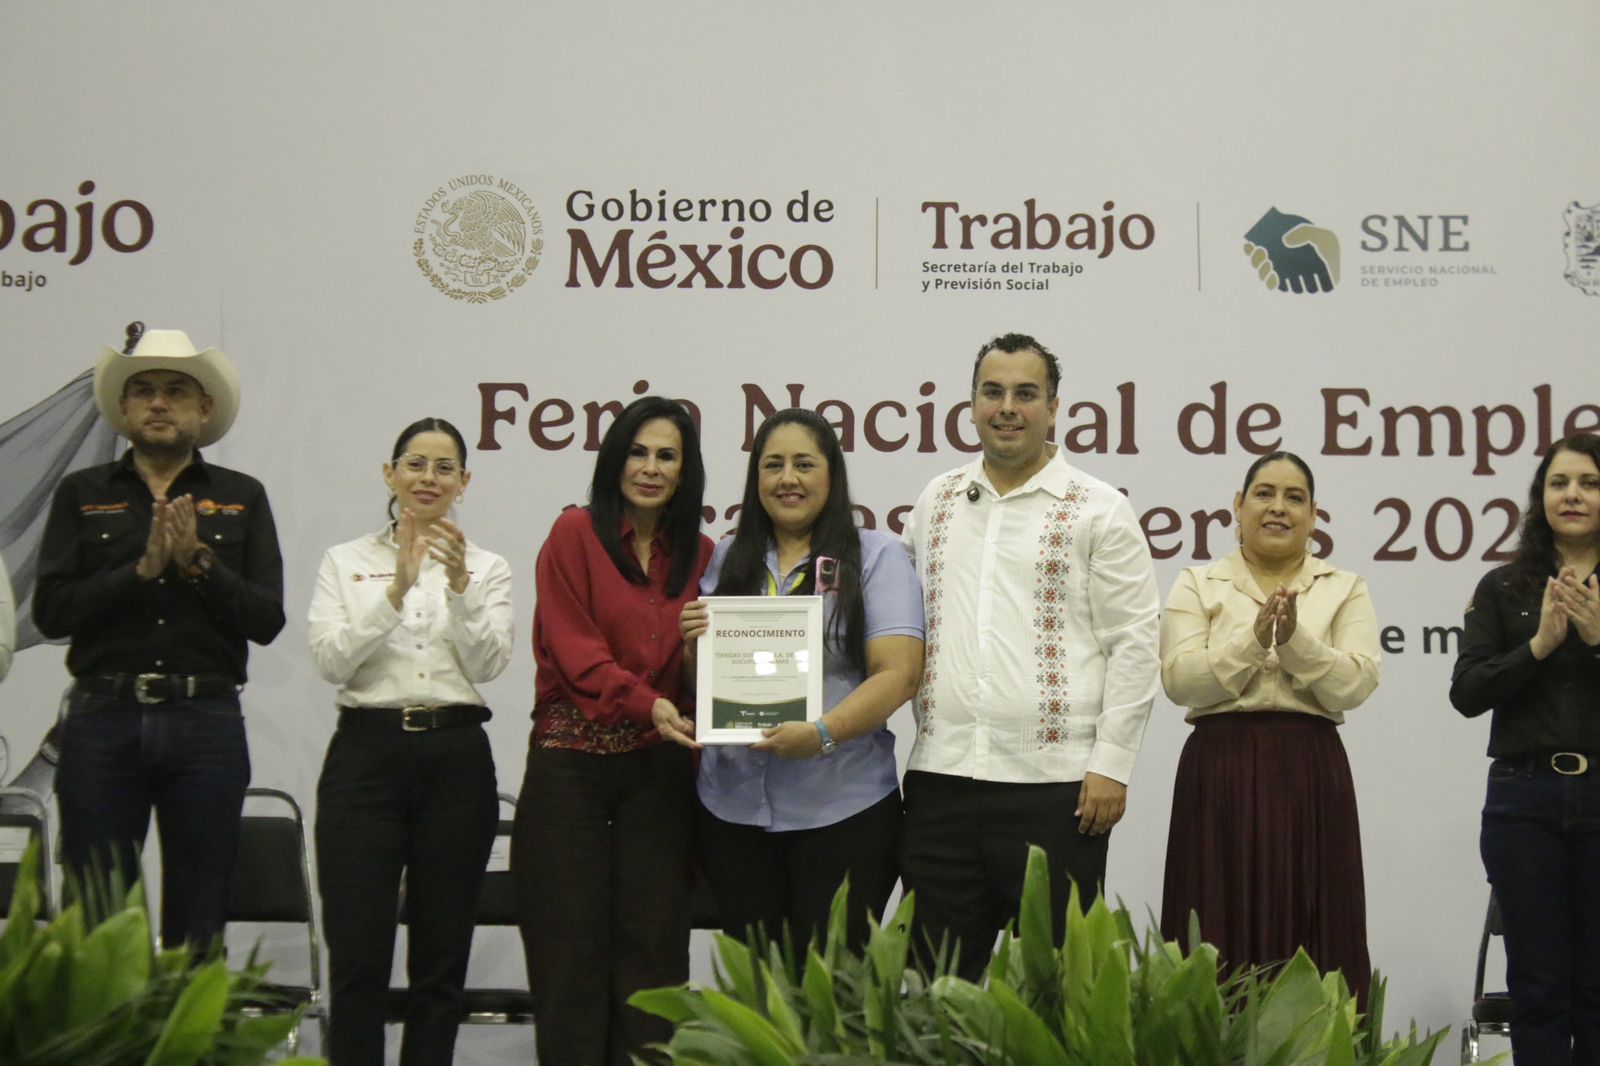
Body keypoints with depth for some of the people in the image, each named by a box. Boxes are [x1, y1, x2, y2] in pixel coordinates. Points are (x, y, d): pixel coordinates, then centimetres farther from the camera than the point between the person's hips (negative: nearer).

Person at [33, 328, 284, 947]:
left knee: (198, 920, 6)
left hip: (207, 721, 0)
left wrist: (200, 563, -13)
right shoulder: (81, 495, 9)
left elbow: (267, 619, 0)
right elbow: (50, 612, -3)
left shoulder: (242, 498, 9)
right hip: (102, 718, 0)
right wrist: (142, 568, -12)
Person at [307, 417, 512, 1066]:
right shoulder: (346, 561, 7)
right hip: (366, 753, -1)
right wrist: (396, 590, -18)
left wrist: (460, 586, -21)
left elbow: (490, 663, -6)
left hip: (456, 760, 1)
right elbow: (330, 661, -7)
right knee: (357, 958, -5)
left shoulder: (488, 568, 9)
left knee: (442, 959, 5)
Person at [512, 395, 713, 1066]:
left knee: (651, 950, 3)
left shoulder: (699, 556, 11)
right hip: (571, 764, -3)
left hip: (659, 770, 3)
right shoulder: (577, 534, 0)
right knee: (572, 950, -1)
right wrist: (646, 702, -23)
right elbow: (574, 649, -10)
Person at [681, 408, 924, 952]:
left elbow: (898, 673, -10)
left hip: (842, 807, -3)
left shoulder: (876, 557, 1)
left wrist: (821, 733, -23)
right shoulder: (728, 561, 13)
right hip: (731, 806, 4)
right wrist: (694, 644, -3)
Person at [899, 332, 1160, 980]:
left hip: (1054, 783, -4)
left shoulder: (1099, 510, 0)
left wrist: (1111, 765, -9)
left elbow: (1133, 645, -3)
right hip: (941, 778, 4)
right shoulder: (936, 502, 14)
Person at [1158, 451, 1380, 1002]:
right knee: (1222, 936, -1)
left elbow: (1355, 685, -2)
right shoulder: (1197, 585, 10)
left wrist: (1297, 640, -16)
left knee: (1308, 934, 1)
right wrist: (1252, 640, -15)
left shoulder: (1345, 589, 11)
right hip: (1221, 773, 0)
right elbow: (1180, 682, -4)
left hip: (1311, 777, 1)